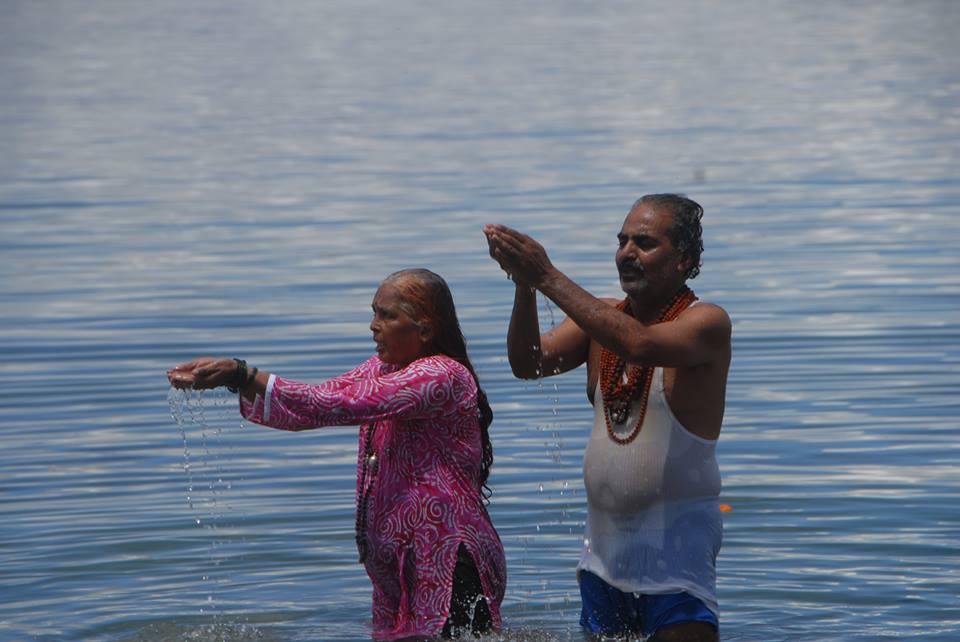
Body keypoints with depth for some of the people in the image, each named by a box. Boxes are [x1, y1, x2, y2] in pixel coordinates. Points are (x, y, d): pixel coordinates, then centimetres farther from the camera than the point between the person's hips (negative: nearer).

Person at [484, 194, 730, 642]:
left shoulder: (706, 322, -11)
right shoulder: (601, 318, 8)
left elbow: (641, 345, -31)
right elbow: (528, 363, -4)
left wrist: (549, 278, -31)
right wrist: (524, 286, -22)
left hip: (676, 542, -6)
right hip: (604, 545, 6)